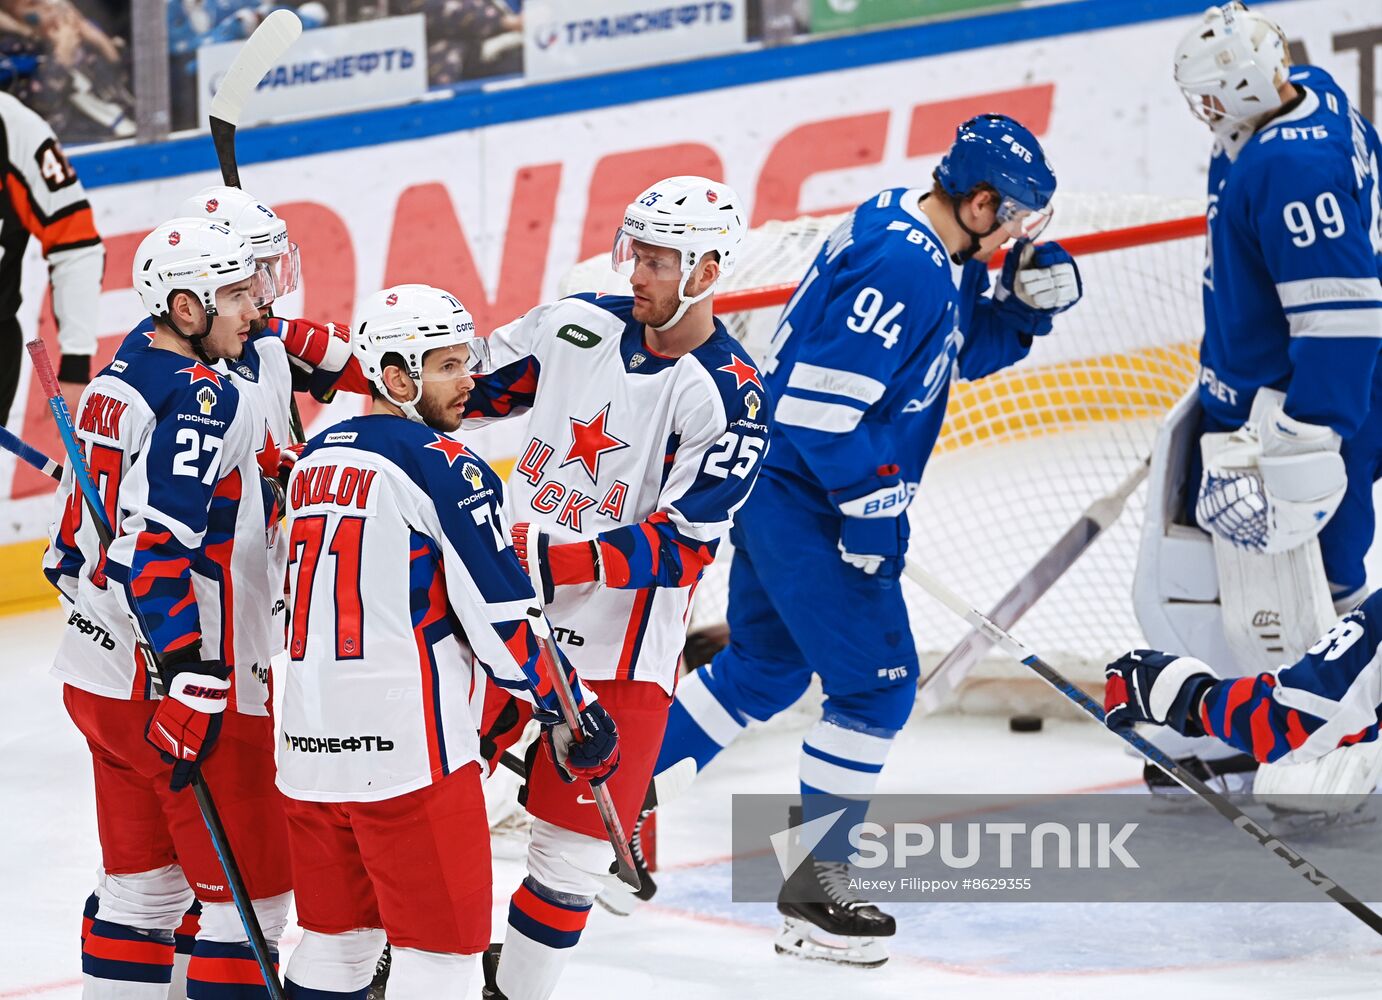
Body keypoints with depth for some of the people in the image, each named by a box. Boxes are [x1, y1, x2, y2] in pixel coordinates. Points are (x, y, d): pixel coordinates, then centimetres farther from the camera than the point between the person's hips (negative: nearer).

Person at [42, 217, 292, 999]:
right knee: (249, 894, -2)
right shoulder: (201, 399, -17)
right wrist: (192, 684, -29)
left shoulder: (115, 385, 11)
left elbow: (79, 538, 18)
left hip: (98, 680, 10)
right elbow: (154, 545, -27)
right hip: (168, 686, -10)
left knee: (143, 885, 18)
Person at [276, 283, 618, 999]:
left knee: (339, 936, 18)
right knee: (441, 941, -1)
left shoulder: (314, 462, 15)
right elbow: (500, 611, -10)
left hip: (311, 743, 8)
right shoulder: (442, 464, -9)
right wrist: (568, 710, 1)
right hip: (408, 744, -8)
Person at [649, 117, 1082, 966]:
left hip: (775, 482, 11)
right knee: (876, 684, -3)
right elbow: (826, 397, -27)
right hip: (807, 498, -11)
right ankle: (815, 887, 3)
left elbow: (966, 349, 20)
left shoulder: (938, 253, 7)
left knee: (768, 665, 22)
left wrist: (1030, 299, 1)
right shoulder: (902, 268, -24)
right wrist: (871, 510, -20)